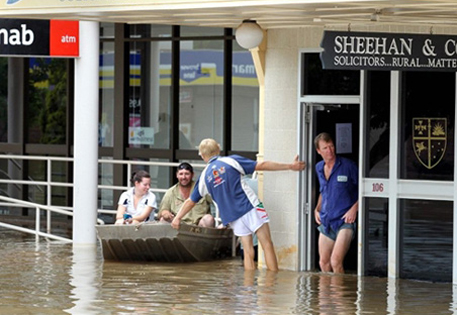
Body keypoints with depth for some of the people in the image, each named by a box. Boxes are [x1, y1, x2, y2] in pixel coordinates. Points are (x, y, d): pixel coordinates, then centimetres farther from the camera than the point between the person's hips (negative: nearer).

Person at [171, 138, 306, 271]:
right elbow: (261, 165, -1)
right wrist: (289, 166, 1)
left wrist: (178, 218, 34)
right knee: (267, 246, -4)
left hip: (233, 218, 3)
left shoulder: (204, 177, 11)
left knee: (248, 253, 7)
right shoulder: (231, 161, 2)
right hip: (250, 207, -3)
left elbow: (191, 201, 19)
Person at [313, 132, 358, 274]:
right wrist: (317, 209, 12)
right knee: (323, 262, 11)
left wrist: (354, 208, -13)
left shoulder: (348, 166, -9)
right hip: (326, 222, 7)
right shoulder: (319, 168, 10)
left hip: (344, 221, -7)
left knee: (336, 261, -20)